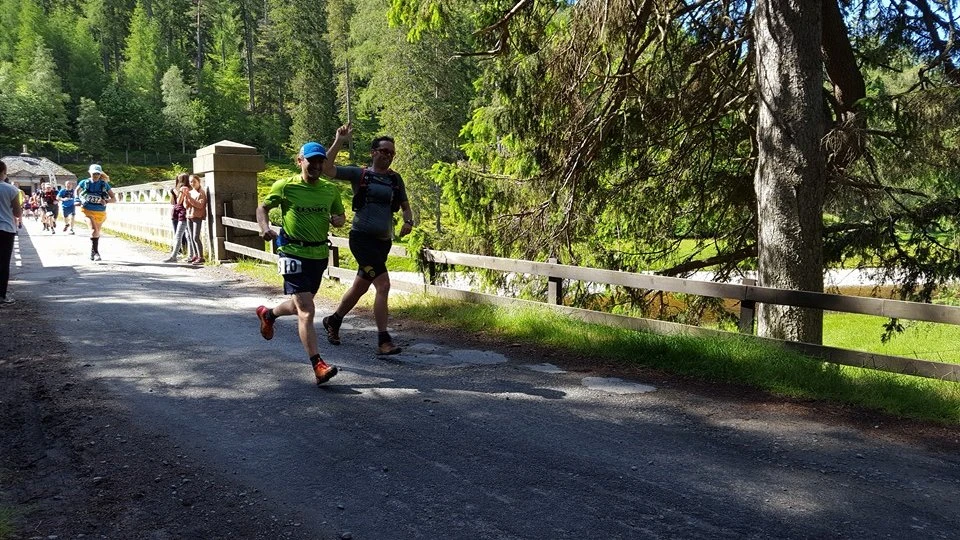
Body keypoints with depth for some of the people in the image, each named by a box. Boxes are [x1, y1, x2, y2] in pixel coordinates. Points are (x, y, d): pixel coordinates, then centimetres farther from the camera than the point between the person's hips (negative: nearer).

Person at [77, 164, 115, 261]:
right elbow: (77, 191, 18)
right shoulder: (84, 183, -4)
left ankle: (93, 253, 35)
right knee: (94, 230, -23)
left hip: (100, 212, 2)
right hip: (88, 210, -2)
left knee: (96, 232, 17)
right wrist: (80, 200, 4)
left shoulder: (104, 184, -5)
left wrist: (106, 201, -24)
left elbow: (114, 199, -5)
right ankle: (95, 252, -24)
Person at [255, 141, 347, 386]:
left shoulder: (331, 190, 5)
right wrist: (264, 227, -12)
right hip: (294, 253, -6)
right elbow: (263, 207, 7)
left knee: (300, 306, 22)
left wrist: (338, 220, -6)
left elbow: (340, 216, 18)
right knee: (307, 310, -13)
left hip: (320, 254, 6)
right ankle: (318, 365, -13)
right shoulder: (284, 187, -6)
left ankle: (268, 314, 54)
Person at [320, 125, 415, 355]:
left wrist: (408, 221, -3)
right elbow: (327, 168, -9)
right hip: (362, 237, -6)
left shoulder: (395, 179, 12)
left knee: (360, 287, 17)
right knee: (383, 285, -17)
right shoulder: (359, 174, -1)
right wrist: (339, 141, -15)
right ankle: (383, 341, -12)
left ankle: (333, 321, 40)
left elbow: (405, 206, 18)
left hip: (383, 241, 6)